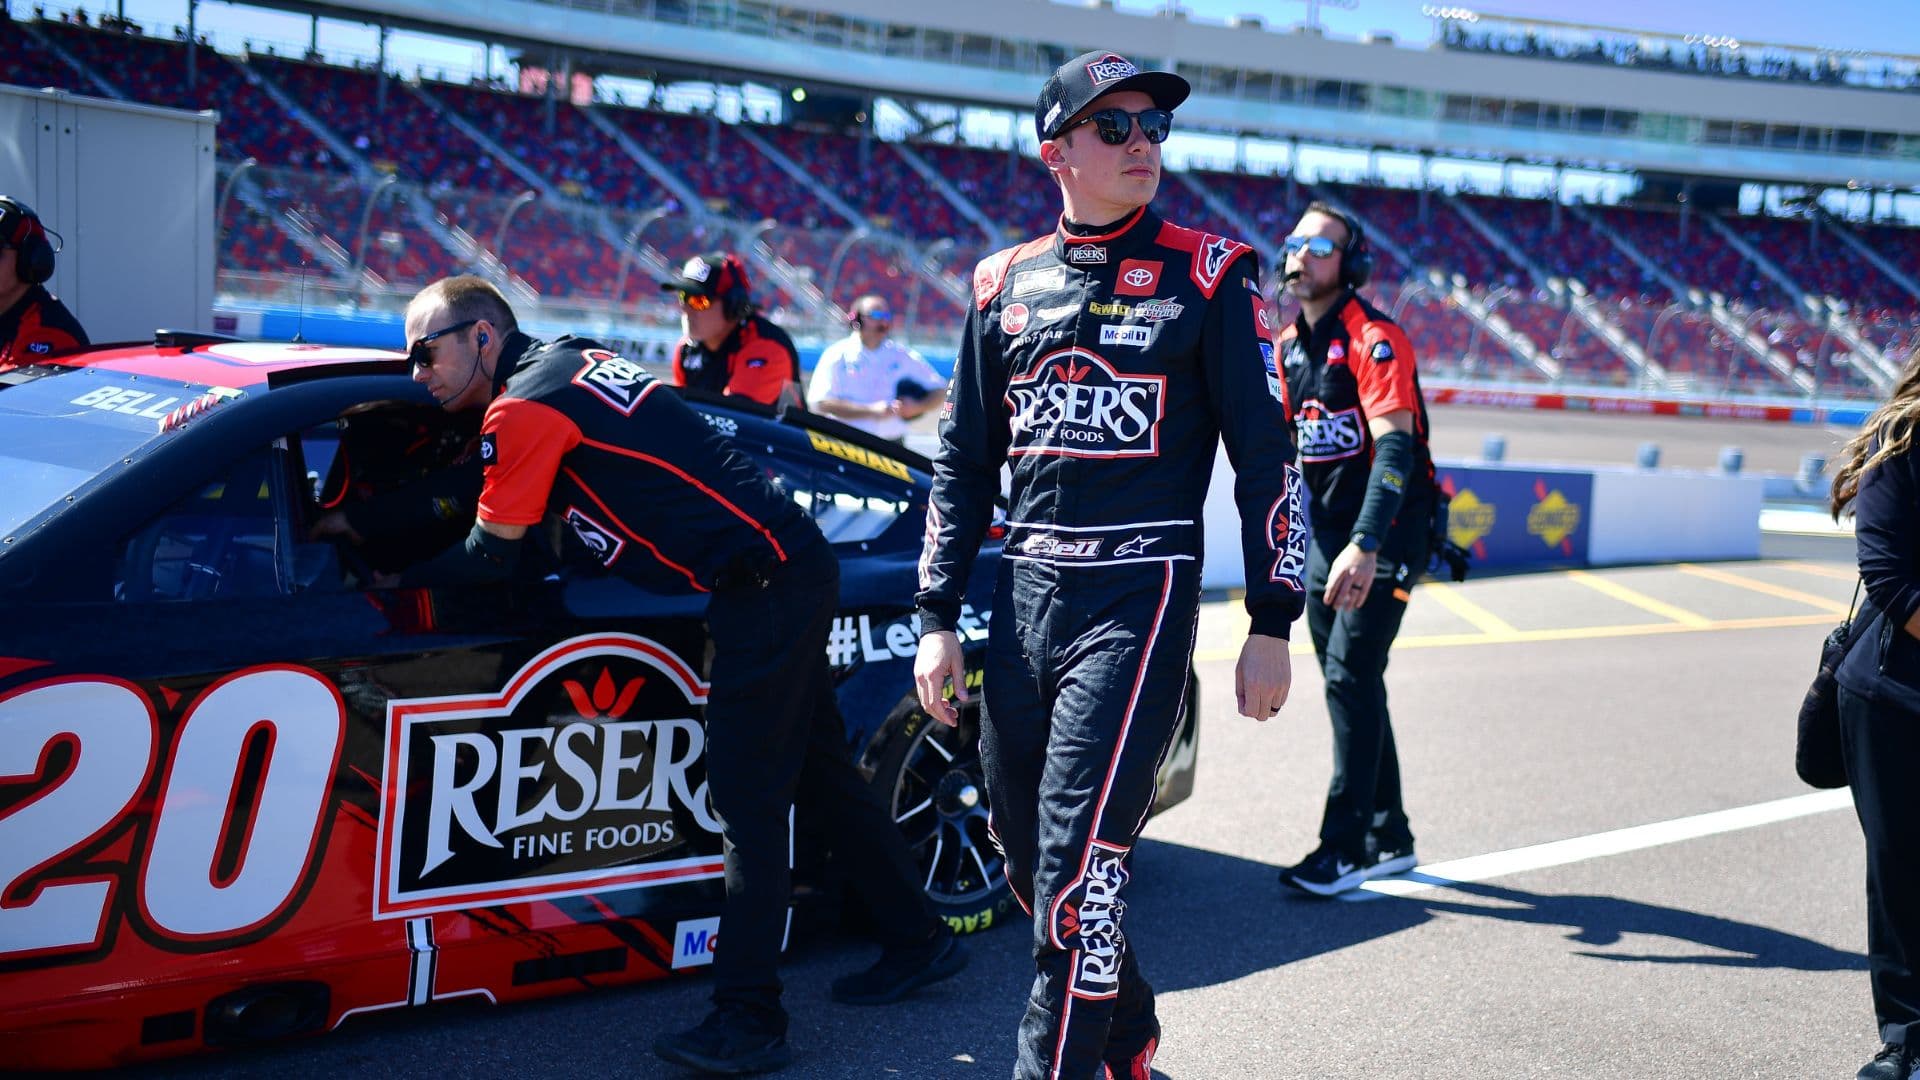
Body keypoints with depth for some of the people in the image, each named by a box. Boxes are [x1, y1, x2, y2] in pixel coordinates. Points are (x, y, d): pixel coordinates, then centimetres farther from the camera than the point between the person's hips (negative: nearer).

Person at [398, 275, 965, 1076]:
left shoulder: (523, 408, -11)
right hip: (796, 564, 10)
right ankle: (918, 941, 29)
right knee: (818, 767, 18)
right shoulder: (568, 360, 17)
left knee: (746, 803, -7)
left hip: (765, 585, -10)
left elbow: (490, 560, -5)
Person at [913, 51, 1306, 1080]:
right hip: (1023, 591, 5)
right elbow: (964, 462, 16)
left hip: (1140, 594, -4)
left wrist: (1271, 625, -3)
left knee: (1078, 855, -12)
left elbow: (1265, 454, 2)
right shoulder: (1004, 283, 12)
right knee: (1025, 851, 11)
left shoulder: (1208, 275, 1)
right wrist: (938, 618, 10)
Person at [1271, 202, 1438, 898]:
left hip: (1384, 533, -8)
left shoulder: (1374, 339, -15)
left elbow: (1396, 447, -26)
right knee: (1350, 684, 11)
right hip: (1329, 534, 8)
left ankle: (1345, 849, -8)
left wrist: (1365, 546, -36)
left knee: (1350, 678, -13)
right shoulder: (1289, 346, 10)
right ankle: (1389, 840, 22)